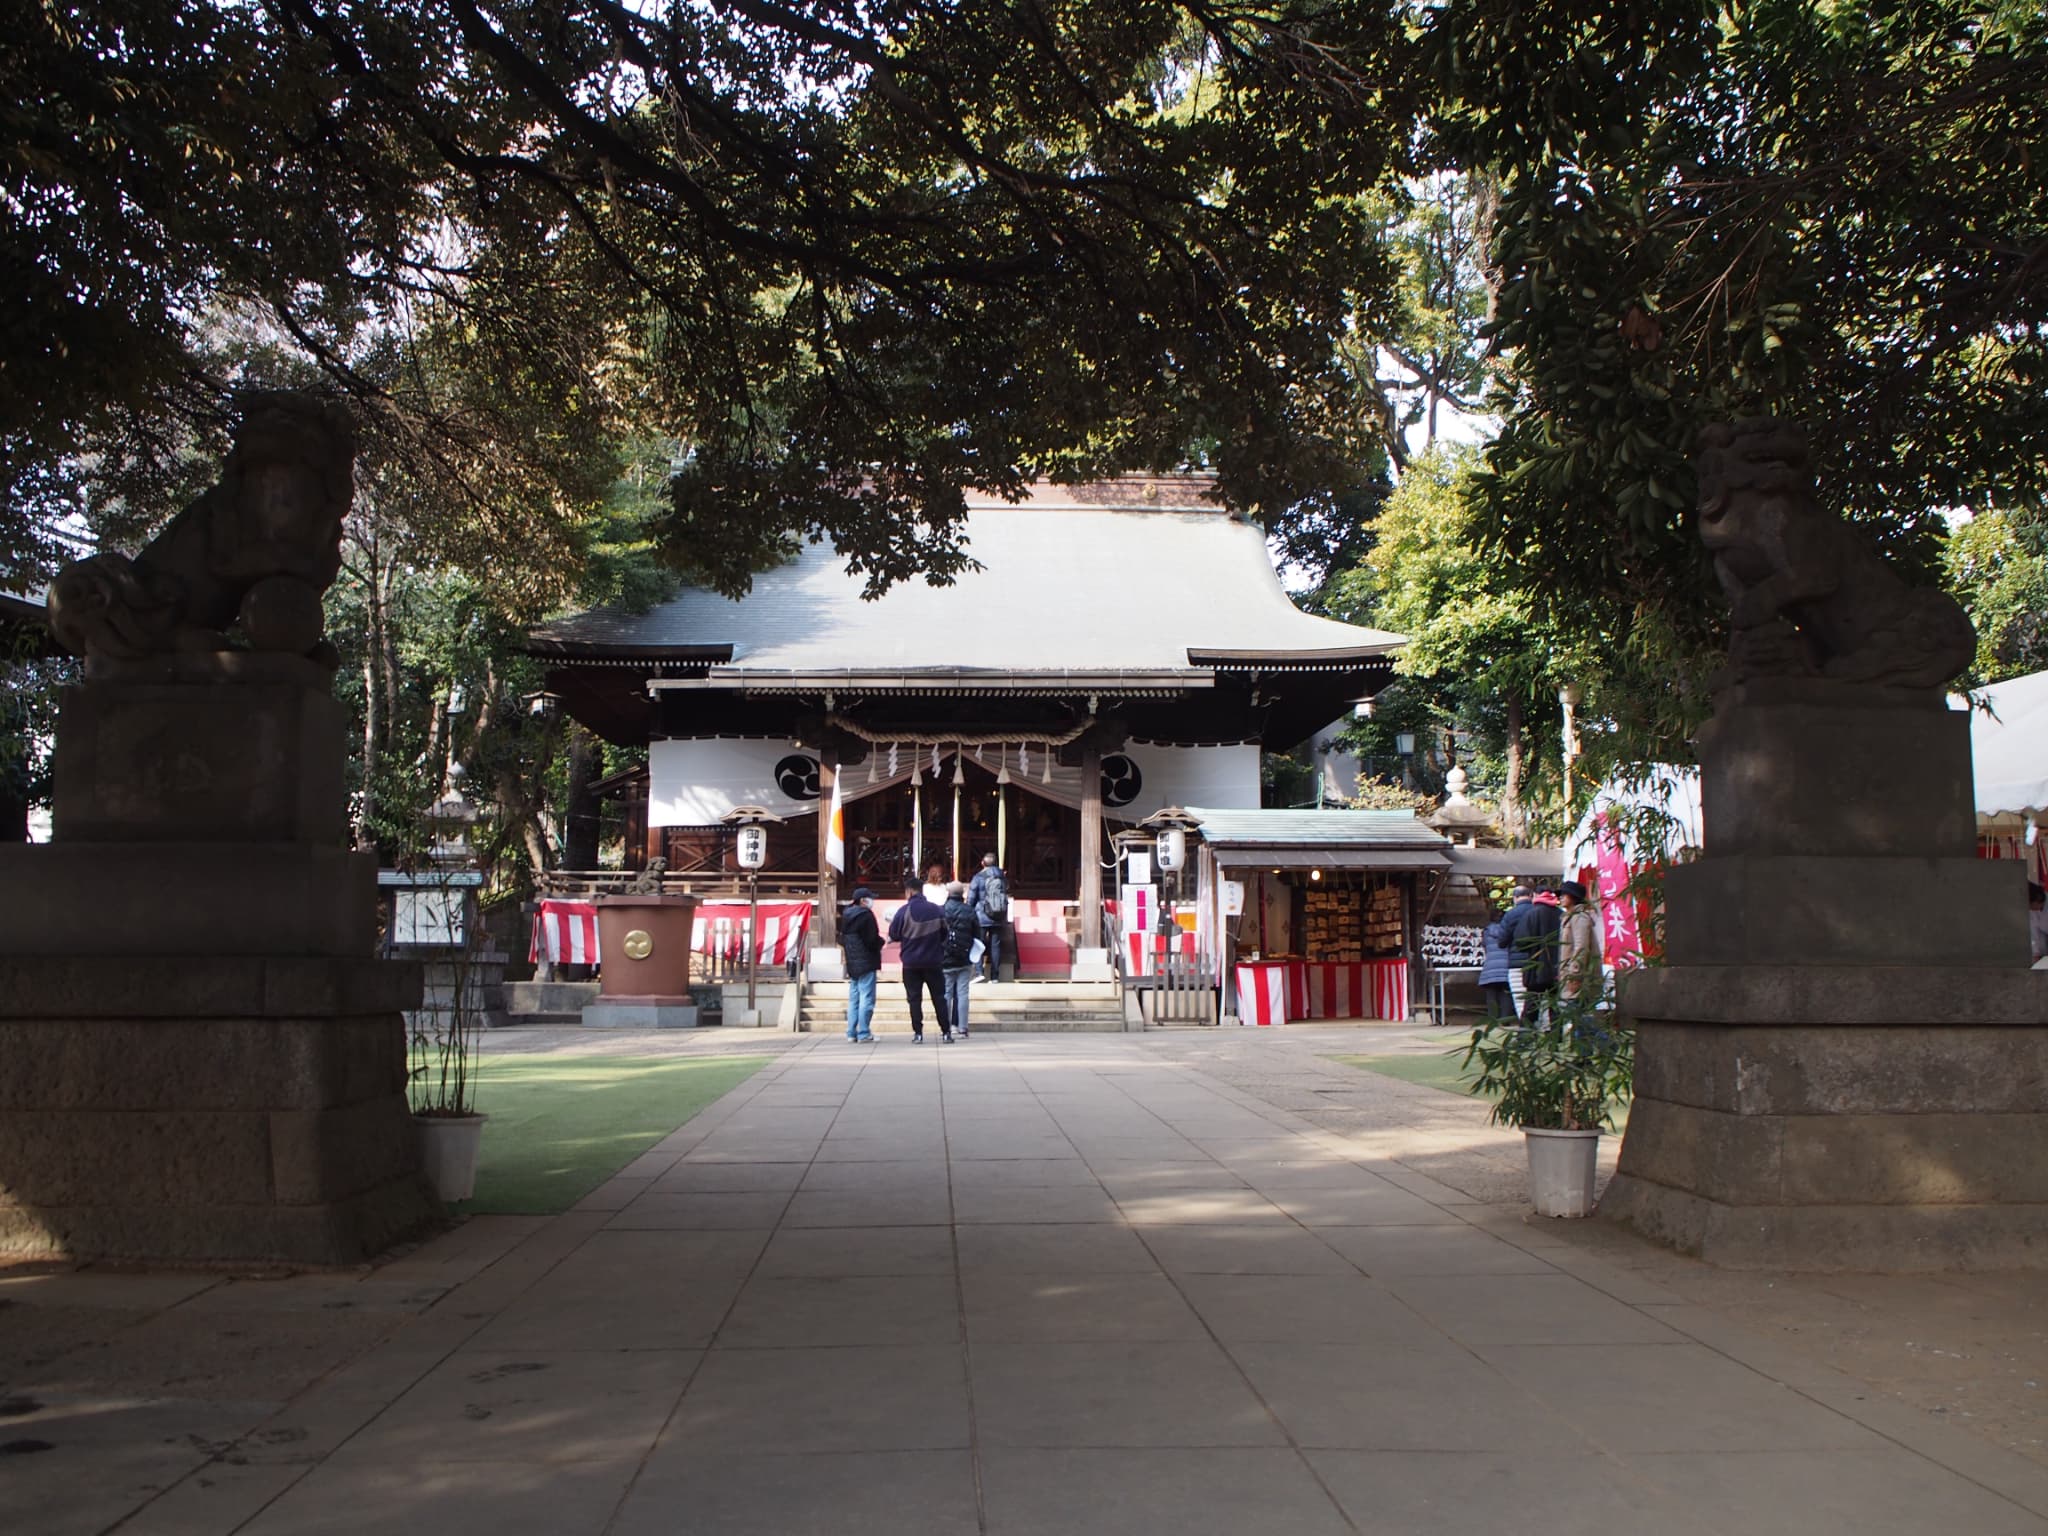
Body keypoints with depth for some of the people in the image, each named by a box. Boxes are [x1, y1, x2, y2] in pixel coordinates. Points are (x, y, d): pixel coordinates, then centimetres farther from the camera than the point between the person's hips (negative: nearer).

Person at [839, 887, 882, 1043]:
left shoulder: (846, 915, 12)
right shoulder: (866, 915, -13)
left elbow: (842, 940, 16)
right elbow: (873, 940, -15)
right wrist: (882, 941, 2)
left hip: (851, 964, 8)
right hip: (867, 963, -8)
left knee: (853, 999, 13)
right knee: (866, 999, -5)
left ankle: (852, 1033, 14)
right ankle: (864, 1034, -7)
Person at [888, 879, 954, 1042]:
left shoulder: (904, 911, -11)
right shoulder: (936, 910, -2)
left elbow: (893, 935, -5)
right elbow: (944, 933, 8)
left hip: (911, 963, -2)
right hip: (933, 961, 2)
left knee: (914, 998, 5)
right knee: (939, 997, 9)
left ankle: (918, 1034, 2)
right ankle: (946, 1032, 8)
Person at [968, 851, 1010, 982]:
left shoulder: (978, 878, -5)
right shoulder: (1003, 878, 7)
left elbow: (971, 899, -4)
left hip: (982, 918, -3)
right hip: (999, 918, 3)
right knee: (996, 946, 6)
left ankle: (980, 972, -13)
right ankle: (995, 977, 5)